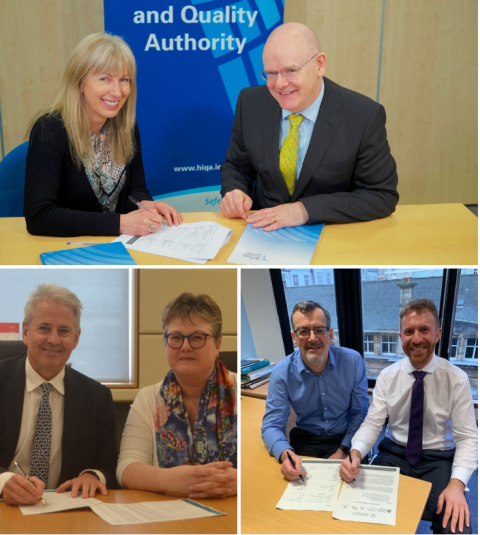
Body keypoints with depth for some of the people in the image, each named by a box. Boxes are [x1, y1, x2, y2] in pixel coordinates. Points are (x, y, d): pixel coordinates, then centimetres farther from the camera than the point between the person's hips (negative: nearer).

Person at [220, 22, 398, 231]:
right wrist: (234, 193, -13)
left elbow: (382, 196, -13)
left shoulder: (365, 117, -14)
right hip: (263, 230, 4)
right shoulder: (250, 102, -2)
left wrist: (306, 210, -22)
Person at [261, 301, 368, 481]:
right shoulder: (282, 372, -11)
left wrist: (343, 451, -16)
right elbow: (272, 425, -12)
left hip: (345, 439, 0)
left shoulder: (353, 361, -11)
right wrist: (286, 454, -34)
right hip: (305, 441, 1)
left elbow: (360, 413, -2)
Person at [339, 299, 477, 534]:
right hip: (394, 455, 2)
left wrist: (456, 484, -26)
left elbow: (467, 437, -9)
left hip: (438, 460, -1)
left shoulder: (457, 379, -8)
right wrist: (355, 454, -30)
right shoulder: (387, 376, -2)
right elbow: (372, 424, -7)